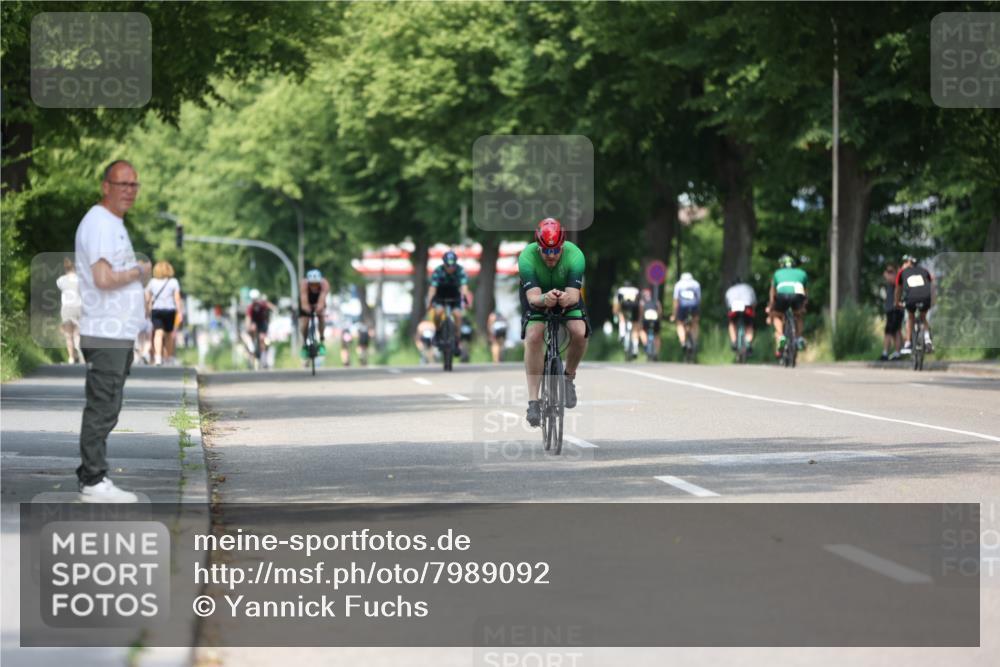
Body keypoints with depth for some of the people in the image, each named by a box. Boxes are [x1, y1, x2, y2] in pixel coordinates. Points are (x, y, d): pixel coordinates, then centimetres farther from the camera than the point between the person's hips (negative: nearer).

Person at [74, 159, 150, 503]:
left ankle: (91, 475, 17)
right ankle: (94, 482, -9)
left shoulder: (115, 224, 20)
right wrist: (140, 272, -8)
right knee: (102, 408, -9)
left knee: (105, 409, 13)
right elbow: (103, 278, -22)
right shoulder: (99, 223, -13)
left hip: (120, 333, 10)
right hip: (105, 332, -10)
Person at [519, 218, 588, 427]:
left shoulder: (575, 255, -30)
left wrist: (567, 298, -61)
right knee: (533, 337, -28)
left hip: (567, 297, 1)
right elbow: (532, 297, -39)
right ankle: (533, 401, -25)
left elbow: (574, 294, -37)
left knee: (579, 333, -28)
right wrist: (544, 299, -62)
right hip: (537, 298, -1)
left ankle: (569, 377, 0)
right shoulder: (527, 257, -31)